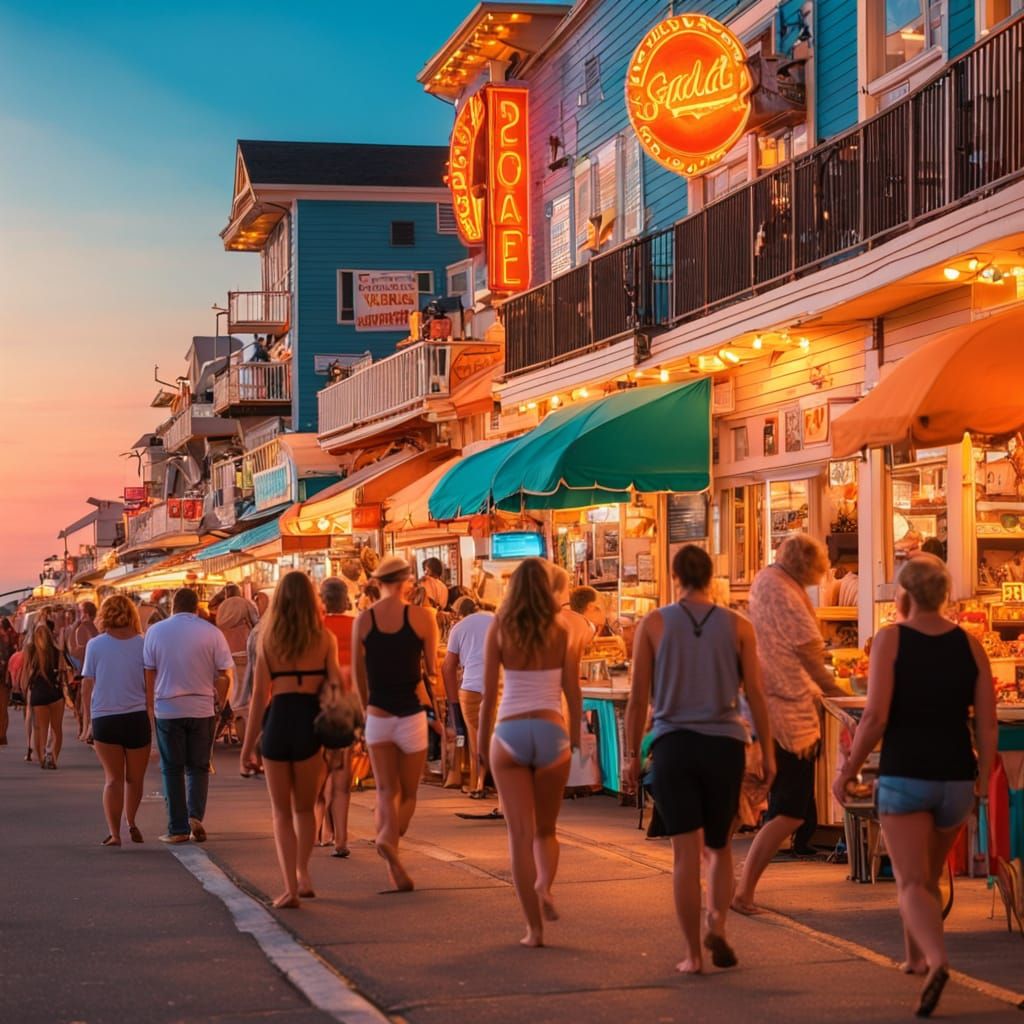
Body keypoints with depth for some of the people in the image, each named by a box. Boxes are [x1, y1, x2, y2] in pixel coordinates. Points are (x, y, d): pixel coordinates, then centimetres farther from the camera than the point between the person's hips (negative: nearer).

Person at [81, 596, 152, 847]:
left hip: (104, 718, 0)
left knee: (113, 778, 5)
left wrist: (86, 722, 7)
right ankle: (131, 822, 15)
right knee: (134, 778, 17)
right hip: (137, 717, 0)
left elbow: (87, 685, 1)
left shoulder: (95, 645, 0)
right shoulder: (143, 644, -1)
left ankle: (114, 833, -5)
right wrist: (152, 715, 9)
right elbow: (150, 686, 1)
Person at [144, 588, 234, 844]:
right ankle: (195, 815, -8)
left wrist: (151, 704, 14)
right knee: (198, 766, 11)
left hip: (167, 708, 0)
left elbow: (148, 673, 2)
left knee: (172, 768, 7)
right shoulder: (211, 632, -3)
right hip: (202, 708, 0)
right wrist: (218, 702, 13)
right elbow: (224, 675, -2)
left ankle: (178, 828, 5)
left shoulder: (155, 631, -1)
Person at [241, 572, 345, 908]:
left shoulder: (268, 637, 1)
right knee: (304, 808, 20)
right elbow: (336, 685, -4)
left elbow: (260, 694, 1)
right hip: (311, 720, 0)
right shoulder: (324, 638, 0)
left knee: (281, 812, 9)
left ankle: (291, 887, -1)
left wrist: (248, 742, 7)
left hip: (278, 720, 0)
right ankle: (302, 874, 13)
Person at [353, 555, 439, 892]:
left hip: (378, 715, 2)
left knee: (386, 790, 8)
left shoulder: (363, 620, 0)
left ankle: (394, 865, -9)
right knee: (408, 793, 9)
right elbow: (432, 669, 0)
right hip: (412, 713, -2)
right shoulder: (422, 617, -7)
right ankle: (389, 837, -20)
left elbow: (357, 672, 8)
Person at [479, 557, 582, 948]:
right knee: (546, 830, 17)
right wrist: (576, 740, 12)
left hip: (510, 733, -1)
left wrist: (482, 743, 10)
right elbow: (573, 694, 3)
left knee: (521, 833, 3)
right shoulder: (562, 632, 2)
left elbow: (489, 695, 1)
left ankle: (534, 926, -1)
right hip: (552, 732, 1)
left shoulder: (500, 630, 1)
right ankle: (544, 886, -12)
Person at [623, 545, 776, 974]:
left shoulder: (653, 624, 1)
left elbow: (638, 698, 0)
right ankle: (717, 927, -4)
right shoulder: (738, 626, 3)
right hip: (724, 744, 1)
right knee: (719, 847, 17)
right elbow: (755, 694, 1)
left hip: (673, 744, -1)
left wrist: (631, 755, 7)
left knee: (686, 851, 2)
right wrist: (767, 751, 8)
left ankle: (693, 954, 2)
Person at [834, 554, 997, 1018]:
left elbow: (876, 716, -15)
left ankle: (936, 959, -29)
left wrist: (848, 770, -5)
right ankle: (916, 956, 38)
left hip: (904, 774, -4)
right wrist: (984, 781, 10)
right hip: (956, 776, 4)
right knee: (928, 877, 24)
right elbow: (987, 724, 0)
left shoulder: (891, 638, -7)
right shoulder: (969, 644, 3)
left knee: (912, 883, -5)